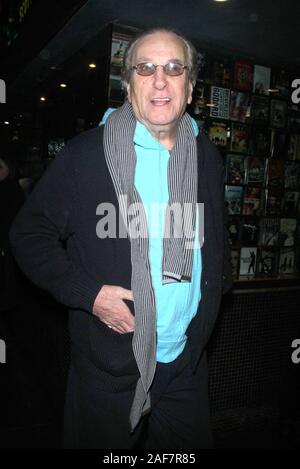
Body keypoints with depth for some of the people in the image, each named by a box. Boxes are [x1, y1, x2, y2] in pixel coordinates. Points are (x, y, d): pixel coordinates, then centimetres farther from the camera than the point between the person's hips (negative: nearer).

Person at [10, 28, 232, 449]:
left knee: (191, 444, 22)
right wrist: (87, 293, -18)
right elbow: (30, 234, -8)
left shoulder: (207, 157, 4)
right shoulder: (84, 155, -12)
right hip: (107, 367, -3)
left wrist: (217, 284, 6)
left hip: (187, 363, 4)